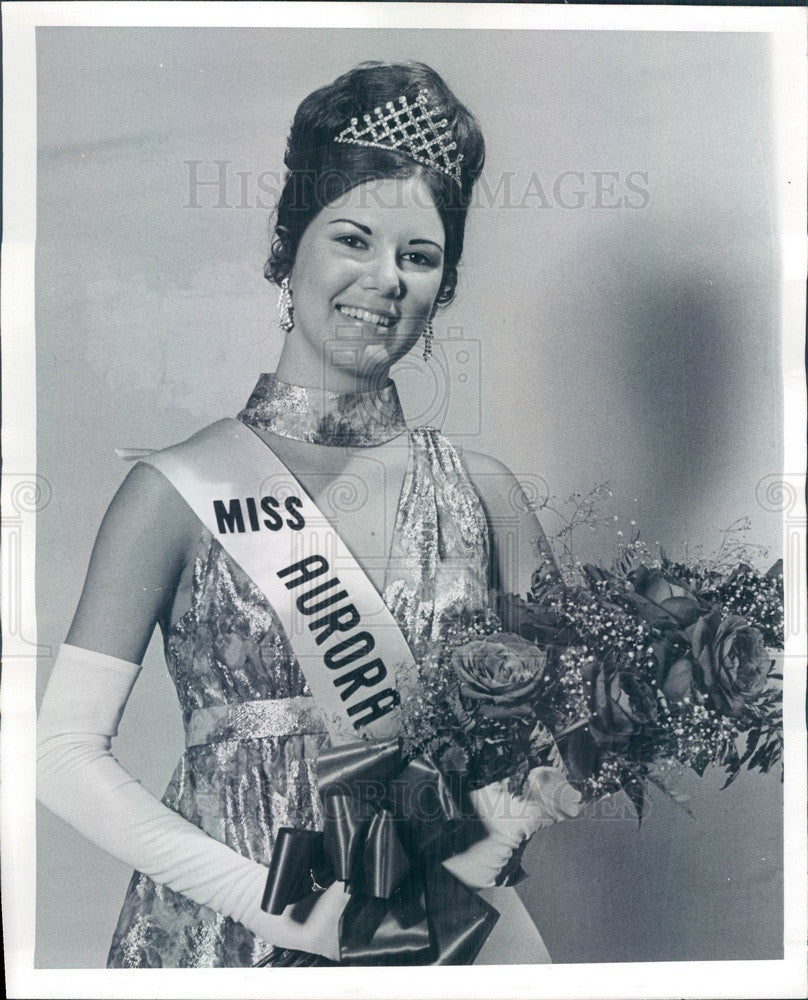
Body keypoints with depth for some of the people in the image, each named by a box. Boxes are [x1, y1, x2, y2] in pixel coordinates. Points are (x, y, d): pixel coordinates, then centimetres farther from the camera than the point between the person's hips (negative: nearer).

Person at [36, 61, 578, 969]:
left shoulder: (481, 494, -2)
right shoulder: (182, 489, -9)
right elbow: (64, 753, -11)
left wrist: (486, 855, -13)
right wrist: (266, 897, -16)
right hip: (221, 932, -1)